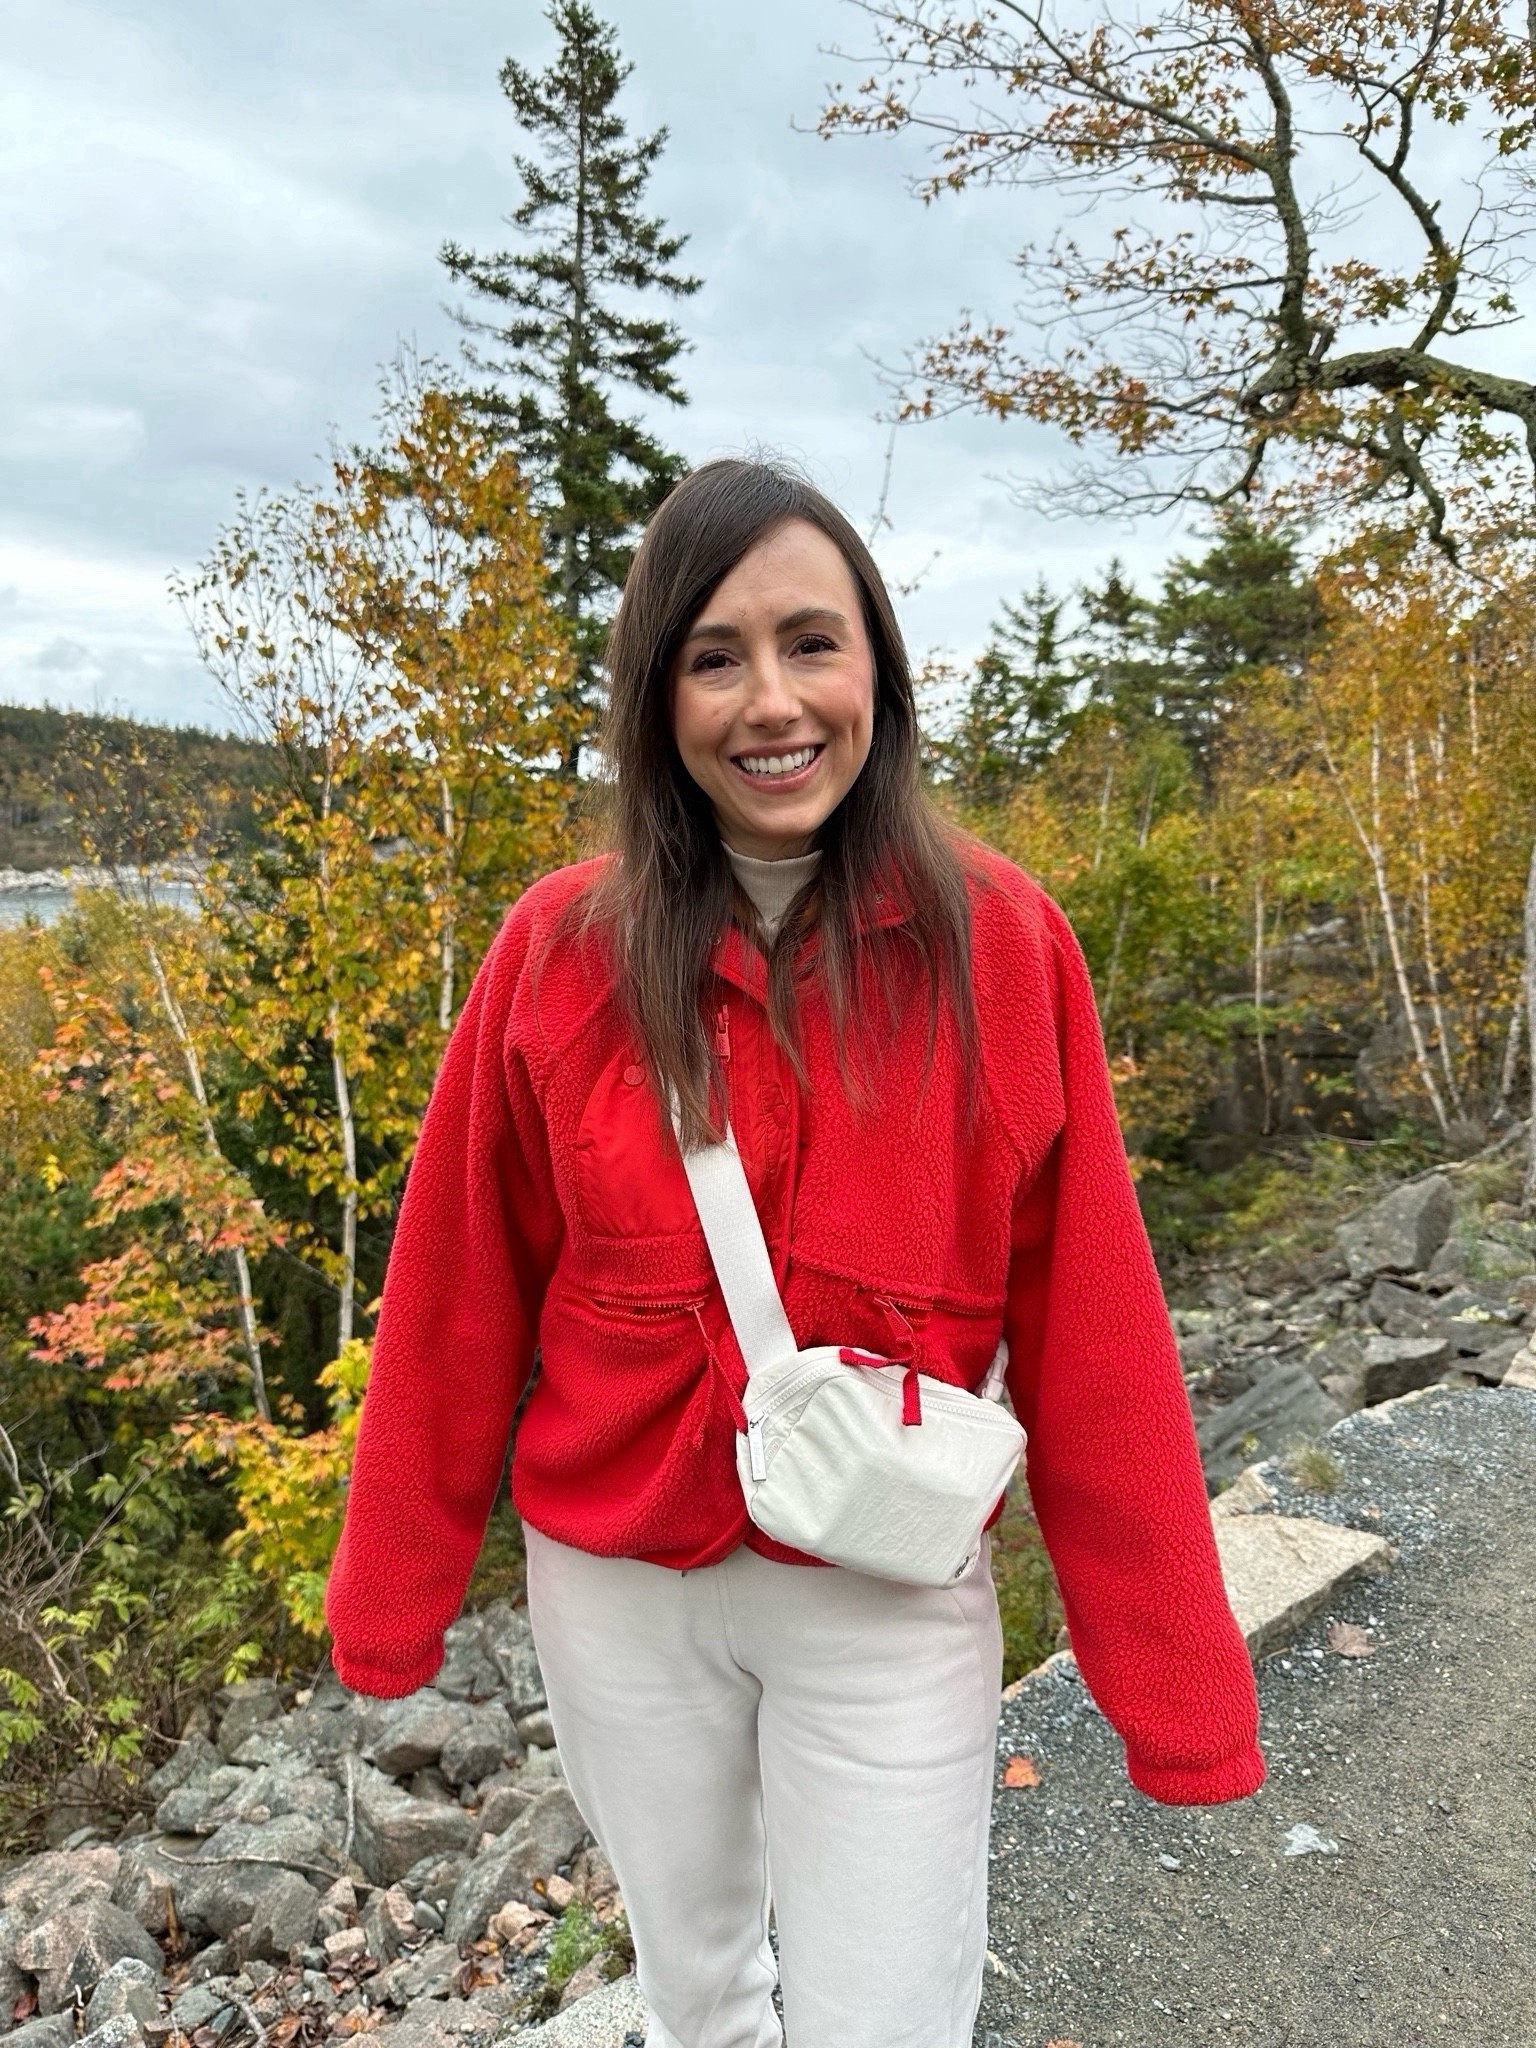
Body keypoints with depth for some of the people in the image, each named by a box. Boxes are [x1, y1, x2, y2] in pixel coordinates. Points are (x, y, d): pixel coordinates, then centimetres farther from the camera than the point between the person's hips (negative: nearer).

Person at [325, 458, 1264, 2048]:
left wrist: (1175, 1677, -6)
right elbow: (460, 1297, -3)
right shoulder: (561, 951, -10)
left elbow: (1087, 1330, -10)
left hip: (891, 1604, -2)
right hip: (617, 1591, 2)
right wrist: (391, 1598, 5)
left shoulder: (998, 942, -13)